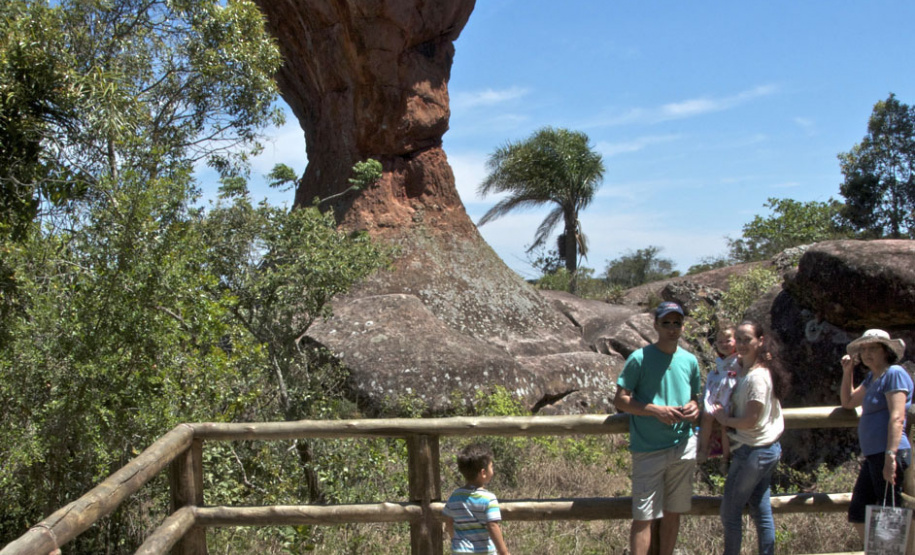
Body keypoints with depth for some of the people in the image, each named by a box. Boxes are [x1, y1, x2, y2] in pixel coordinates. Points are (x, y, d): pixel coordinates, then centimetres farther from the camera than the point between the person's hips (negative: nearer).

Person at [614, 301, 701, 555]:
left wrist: (694, 408, -5)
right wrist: (656, 410, -19)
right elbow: (620, 400, -8)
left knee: (673, 514, 14)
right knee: (643, 517, -4)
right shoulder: (639, 358, -7)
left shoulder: (690, 361, 8)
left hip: (683, 446, 5)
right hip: (648, 449, -5)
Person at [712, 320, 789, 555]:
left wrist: (725, 419, -6)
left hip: (753, 451, -9)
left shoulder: (757, 377, -20)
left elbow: (750, 420, -21)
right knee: (761, 511, 14)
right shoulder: (744, 368, 8)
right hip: (766, 449, 9)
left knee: (730, 512, 1)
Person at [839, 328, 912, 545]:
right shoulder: (872, 377, 18)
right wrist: (847, 371, 17)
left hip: (889, 455, -9)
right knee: (858, 515, 10)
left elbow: (897, 418, -18)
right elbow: (848, 401, 29)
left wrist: (890, 455, -25)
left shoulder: (894, 373, -8)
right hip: (873, 456, 9)